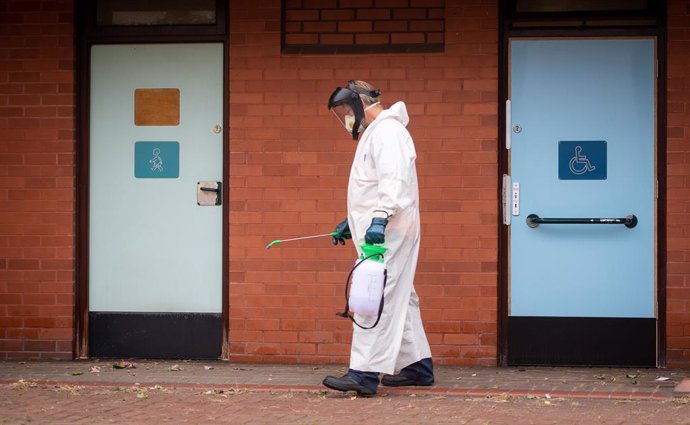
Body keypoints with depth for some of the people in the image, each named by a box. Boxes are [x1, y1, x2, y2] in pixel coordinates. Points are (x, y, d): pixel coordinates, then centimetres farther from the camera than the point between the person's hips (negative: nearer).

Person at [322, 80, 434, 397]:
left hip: (387, 231, -11)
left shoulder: (388, 131, -11)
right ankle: (418, 366, 19)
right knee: (398, 299, 13)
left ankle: (364, 373, -18)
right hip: (377, 229, 11)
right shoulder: (373, 134, 23)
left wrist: (380, 217, -35)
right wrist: (351, 221, 26)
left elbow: (394, 181, -25)